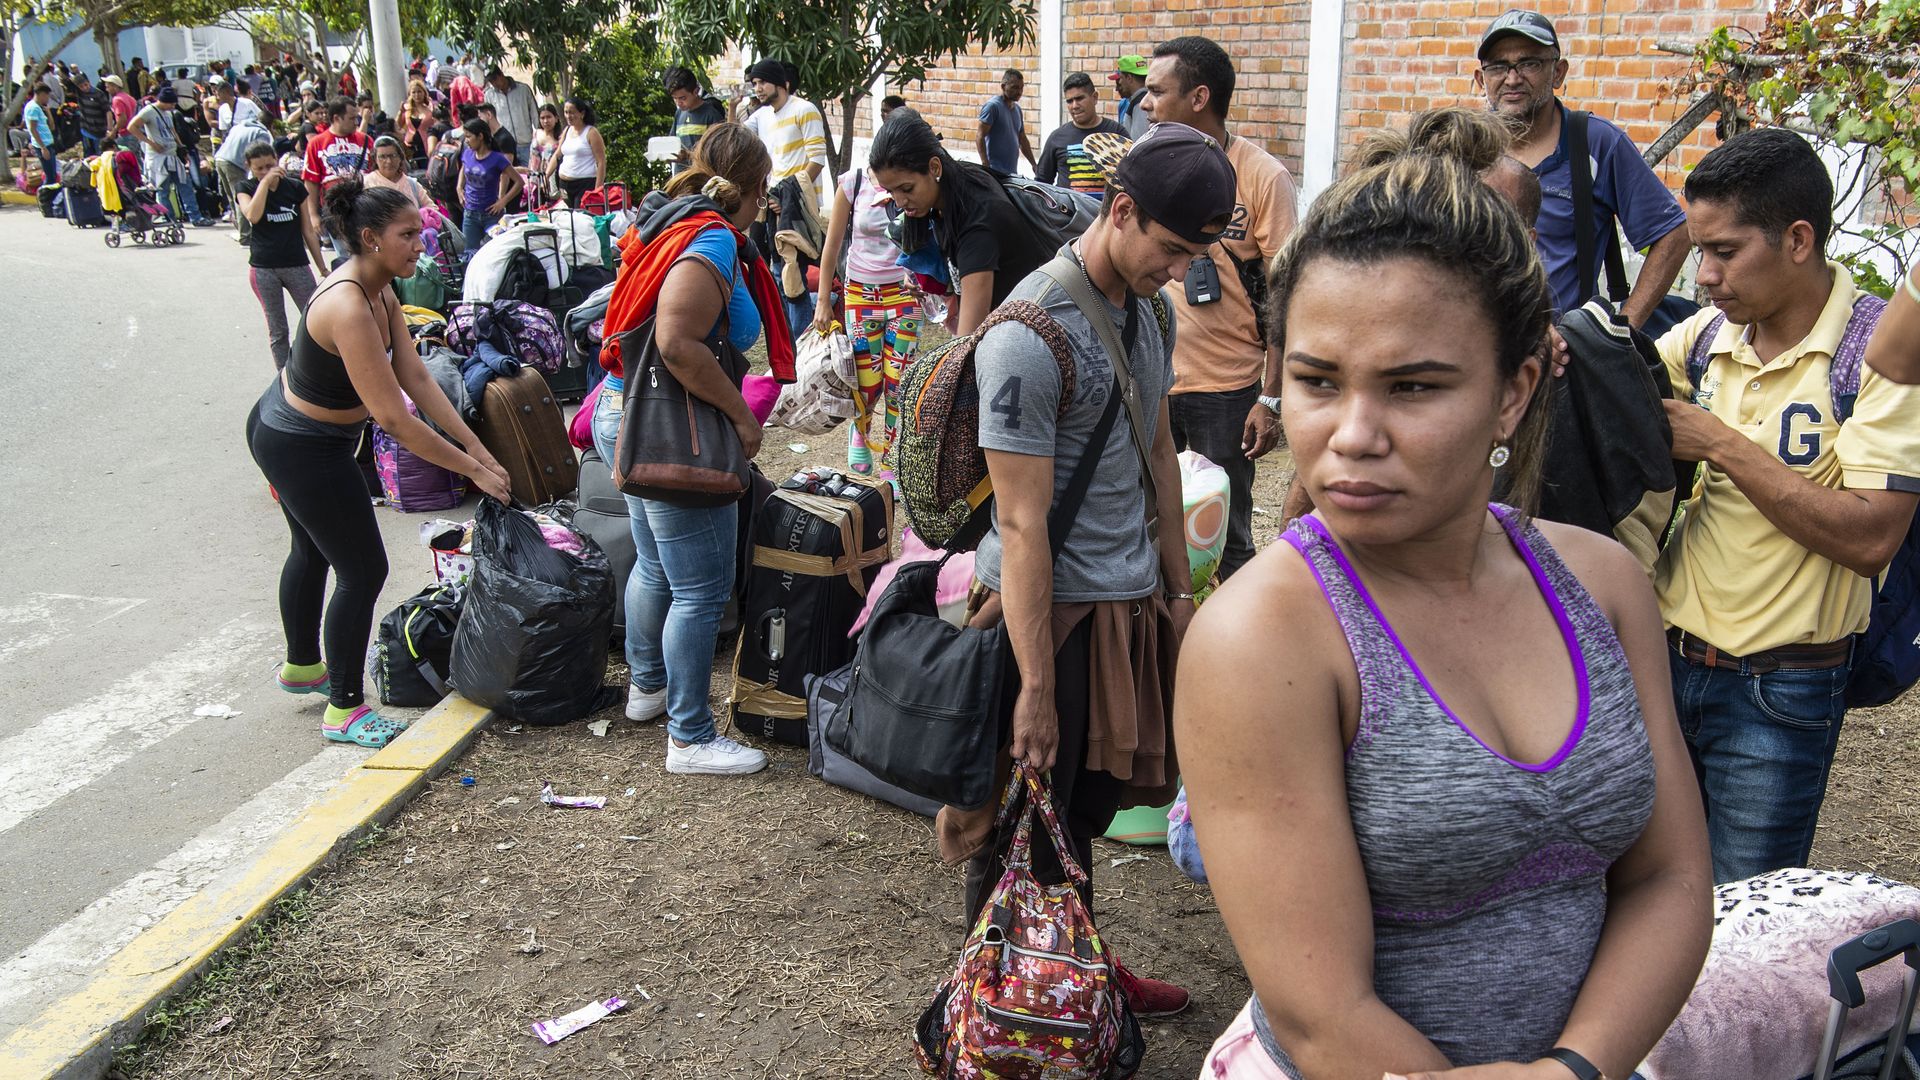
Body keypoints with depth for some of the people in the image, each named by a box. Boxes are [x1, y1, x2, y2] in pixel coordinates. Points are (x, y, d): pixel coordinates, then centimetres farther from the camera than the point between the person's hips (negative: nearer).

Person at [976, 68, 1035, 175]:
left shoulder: (1017, 109, 17)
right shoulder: (992, 106, -7)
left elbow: (1022, 140, 25)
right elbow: (979, 137, -12)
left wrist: (1034, 165, 20)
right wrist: (985, 165, -22)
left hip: (1012, 172, 7)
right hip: (995, 172, -7)